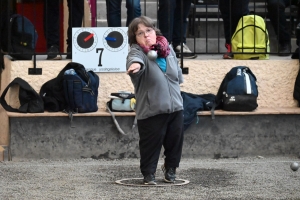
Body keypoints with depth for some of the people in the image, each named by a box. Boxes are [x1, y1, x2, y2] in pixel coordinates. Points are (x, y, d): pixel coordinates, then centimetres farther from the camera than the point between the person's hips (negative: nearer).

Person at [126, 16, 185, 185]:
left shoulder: (168, 48, 3)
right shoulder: (137, 51, -15)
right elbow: (135, 58, -41)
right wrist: (135, 64, -60)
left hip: (175, 105, 5)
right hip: (151, 108, -5)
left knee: (175, 139, 15)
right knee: (152, 142, -1)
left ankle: (170, 168, 38)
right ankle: (149, 172, 18)